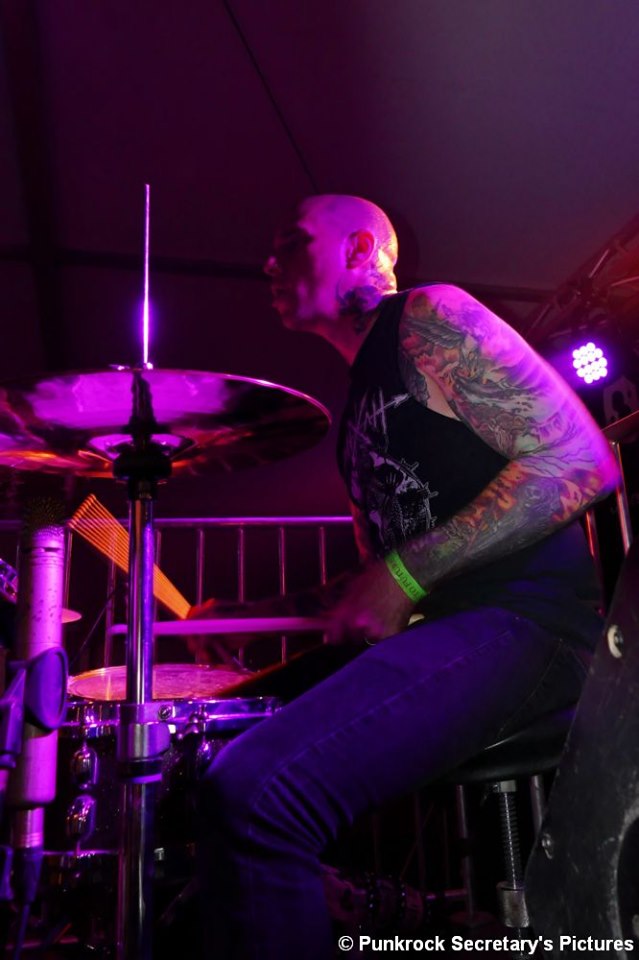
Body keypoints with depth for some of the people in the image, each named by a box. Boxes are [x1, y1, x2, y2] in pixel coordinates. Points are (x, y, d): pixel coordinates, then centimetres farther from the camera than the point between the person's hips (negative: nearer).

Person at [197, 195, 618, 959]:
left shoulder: (430, 318, -2)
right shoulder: (358, 405, 23)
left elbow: (582, 460, -14)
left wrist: (406, 577, -16)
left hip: (519, 617, -9)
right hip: (427, 633, 9)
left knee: (254, 791, -28)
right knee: (212, 773, 9)